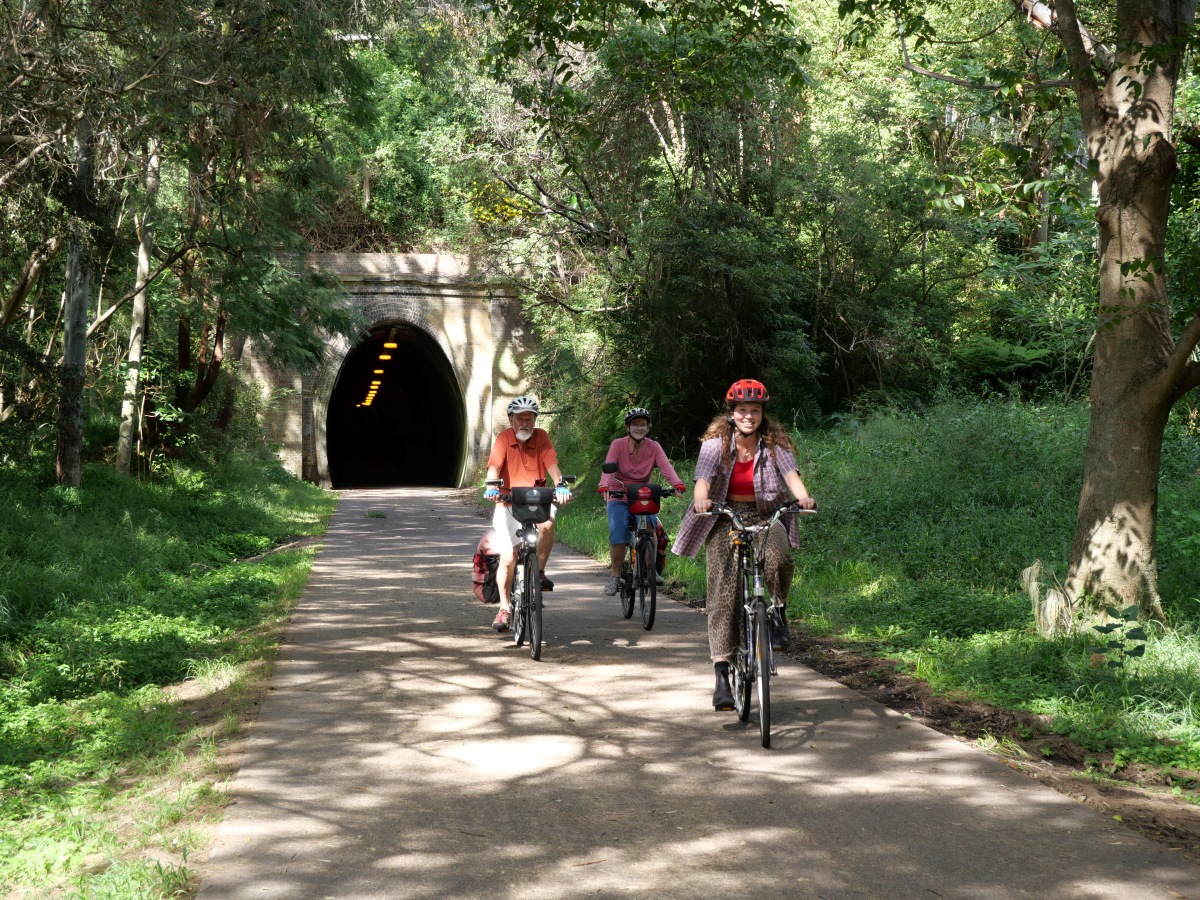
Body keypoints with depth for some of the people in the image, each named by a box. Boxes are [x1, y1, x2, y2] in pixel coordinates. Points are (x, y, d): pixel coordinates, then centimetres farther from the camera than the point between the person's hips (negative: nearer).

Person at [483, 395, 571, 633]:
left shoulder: (541, 437, 0)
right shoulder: (504, 438, -4)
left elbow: (551, 464, -12)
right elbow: (494, 465, -17)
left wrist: (560, 485, -32)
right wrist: (492, 487, -37)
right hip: (509, 502, -1)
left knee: (547, 523, -33)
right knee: (508, 557, -9)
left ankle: (539, 572, -11)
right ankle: (504, 608, 7)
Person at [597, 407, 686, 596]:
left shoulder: (654, 447, -2)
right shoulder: (618, 445, -7)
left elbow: (665, 466, -19)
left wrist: (677, 483, -39)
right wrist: (604, 485, -43)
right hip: (619, 499, -1)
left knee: (652, 526, -25)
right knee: (617, 536, -22)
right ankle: (615, 575, -3)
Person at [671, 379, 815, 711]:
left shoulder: (775, 443, -2)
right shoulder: (716, 443, -6)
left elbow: (791, 474, -18)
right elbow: (704, 478, -21)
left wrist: (804, 497, -39)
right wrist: (701, 500, -44)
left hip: (766, 517, 1)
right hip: (725, 520, 0)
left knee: (777, 559, -34)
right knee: (722, 596, -10)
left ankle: (779, 611, -1)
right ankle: (722, 677, -8)